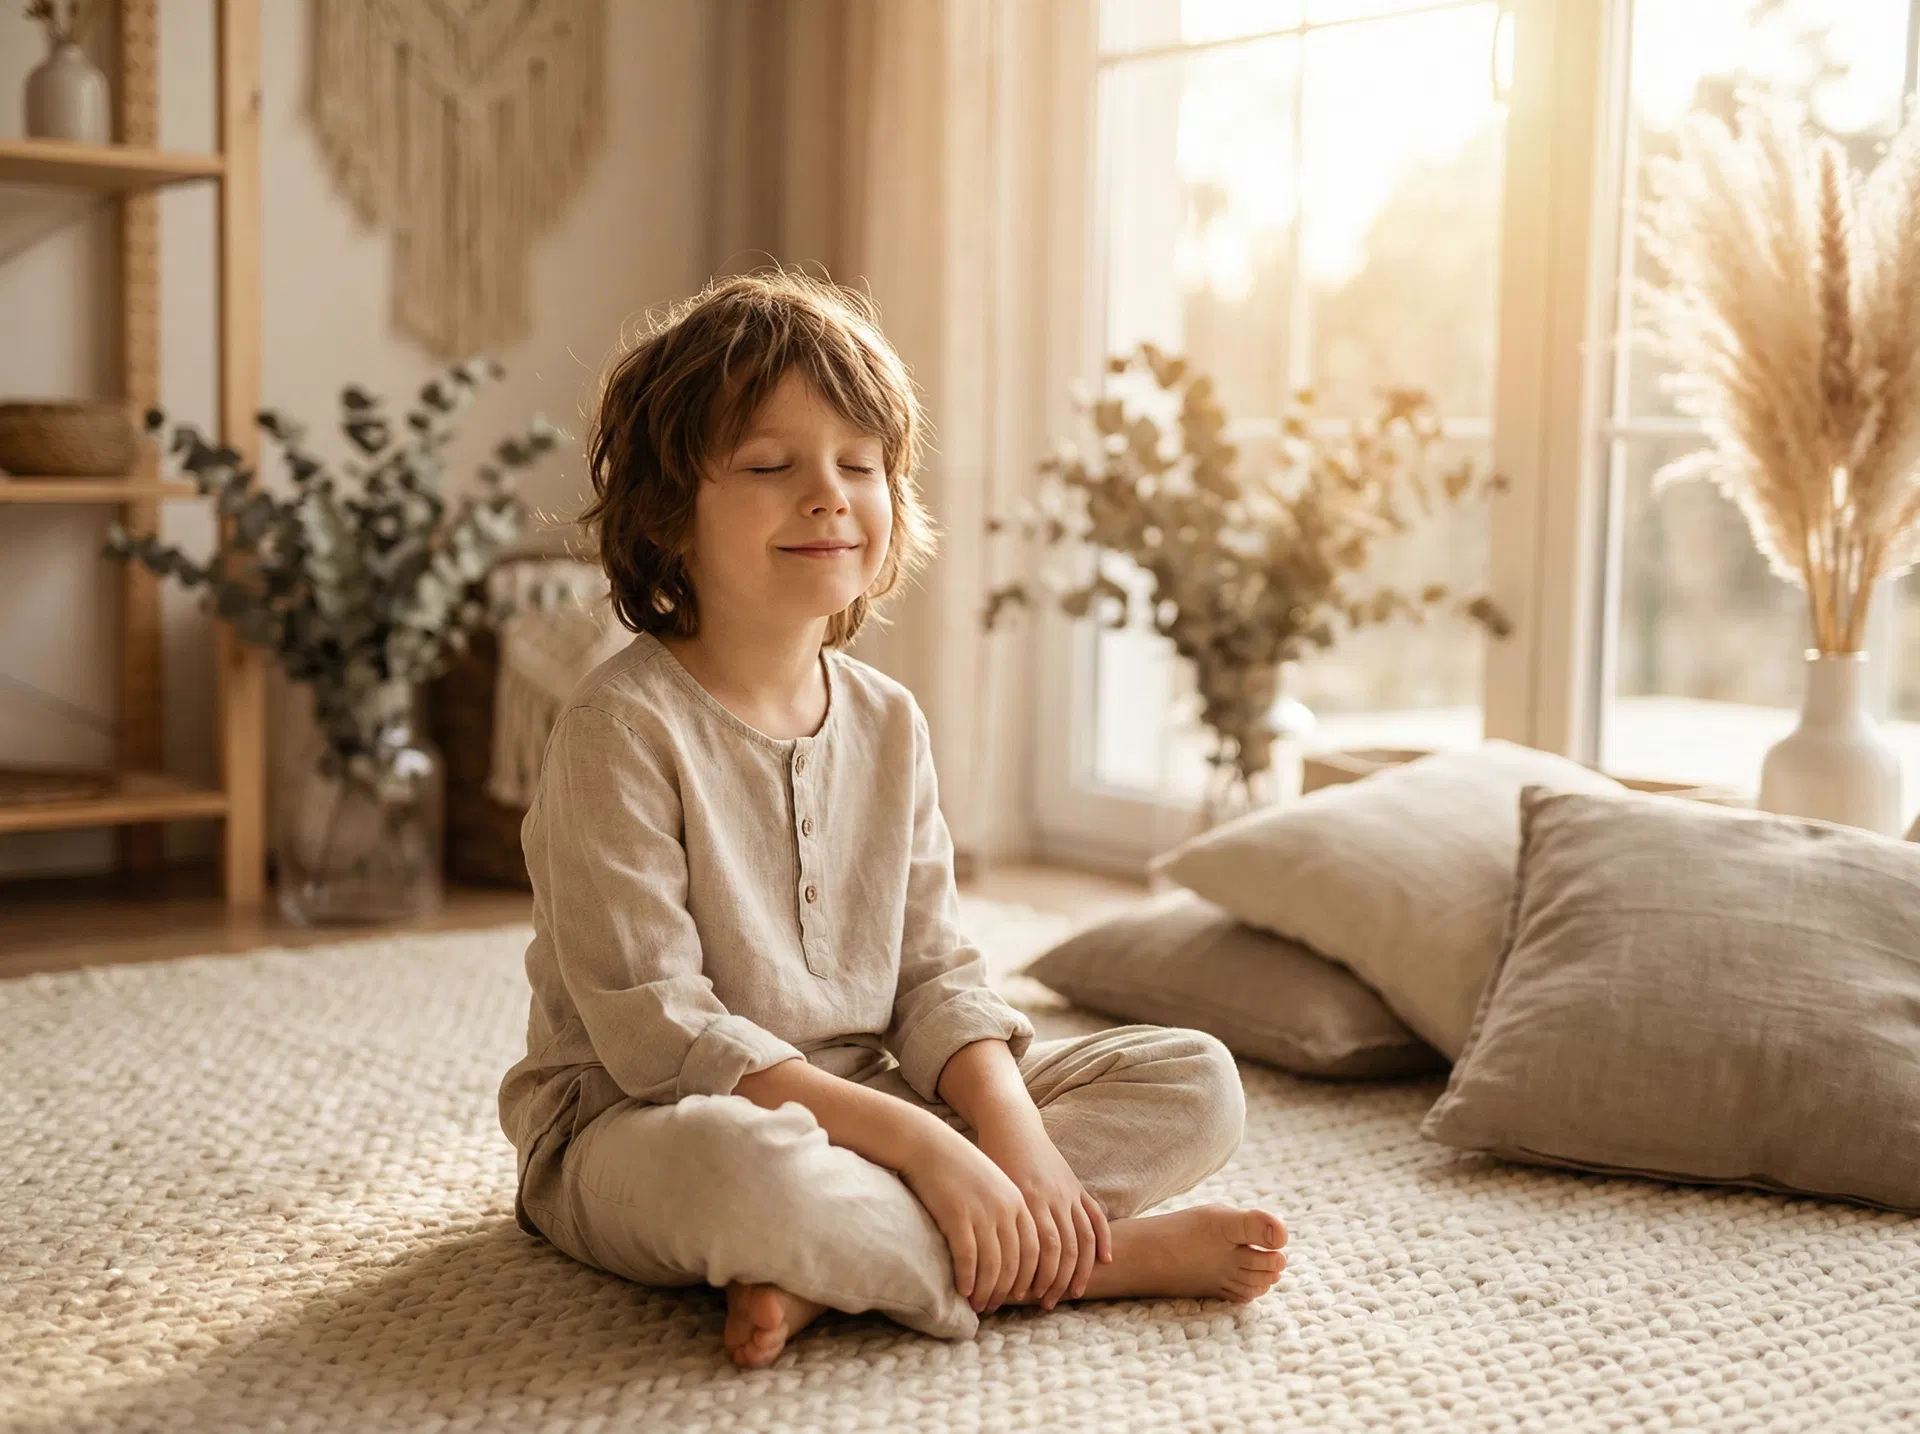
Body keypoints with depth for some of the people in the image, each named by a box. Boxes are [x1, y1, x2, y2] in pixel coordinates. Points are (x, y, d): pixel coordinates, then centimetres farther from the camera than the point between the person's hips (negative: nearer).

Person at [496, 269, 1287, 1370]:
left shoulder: (888, 722, 4)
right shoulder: (625, 726, -16)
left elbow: (936, 977, 4)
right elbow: (655, 1028, -21)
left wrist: (1011, 1125, -17)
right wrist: (918, 1141, -26)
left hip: (855, 1116, 7)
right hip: (632, 1133, -7)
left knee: (1197, 1082, -3)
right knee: (742, 1163, -43)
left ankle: (827, 1269, -19)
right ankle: (1112, 1256, -19)